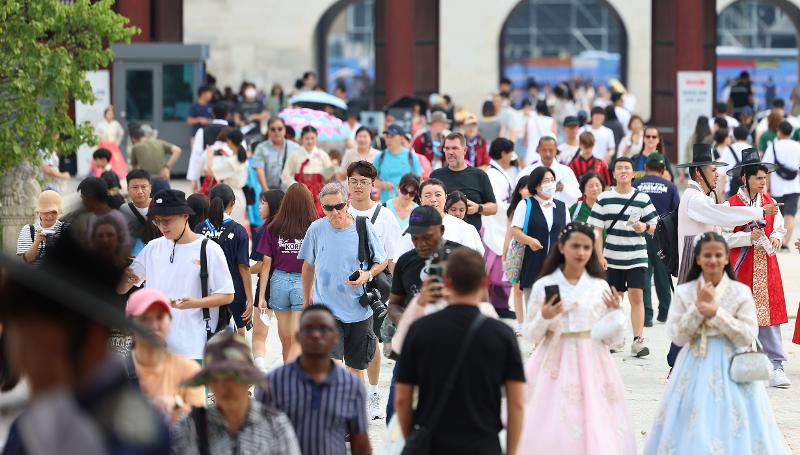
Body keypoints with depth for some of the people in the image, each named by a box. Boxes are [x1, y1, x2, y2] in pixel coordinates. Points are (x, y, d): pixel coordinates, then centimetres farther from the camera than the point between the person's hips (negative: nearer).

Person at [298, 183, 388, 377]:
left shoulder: (364, 228, -7)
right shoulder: (316, 229, -4)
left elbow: (382, 262, 5)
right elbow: (308, 265, 12)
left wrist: (368, 275, -16)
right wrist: (307, 297, 18)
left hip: (358, 309, 1)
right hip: (326, 309, -1)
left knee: (356, 367, 14)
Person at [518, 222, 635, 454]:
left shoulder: (600, 287, 2)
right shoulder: (543, 286, -1)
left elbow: (613, 340, 4)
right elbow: (531, 335, 5)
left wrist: (615, 312, -12)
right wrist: (544, 319, -13)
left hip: (591, 365, 1)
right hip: (555, 365, -1)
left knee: (595, 429, -2)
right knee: (551, 432, -3)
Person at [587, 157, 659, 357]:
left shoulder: (643, 199, 1)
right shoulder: (604, 199, 2)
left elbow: (653, 226, 7)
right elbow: (596, 230, 2)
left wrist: (645, 227, -16)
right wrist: (600, 256, -5)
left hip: (636, 256, -1)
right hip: (612, 257, 1)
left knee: (636, 297, -9)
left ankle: (638, 340, -9)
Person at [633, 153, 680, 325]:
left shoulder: (636, 185, -1)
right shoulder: (670, 187, 1)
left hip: (641, 234, -1)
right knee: (663, 274, 14)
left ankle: (646, 315, -7)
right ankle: (664, 312, 22)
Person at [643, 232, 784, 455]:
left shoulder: (741, 292, -3)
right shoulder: (684, 293, -1)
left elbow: (748, 336, -9)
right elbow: (677, 336, -6)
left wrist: (717, 312, -17)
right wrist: (698, 307, -15)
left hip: (730, 366, -1)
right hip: (696, 365, 1)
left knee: (730, 427, -2)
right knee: (694, 428, 1)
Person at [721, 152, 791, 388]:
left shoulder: (770, 202, 9)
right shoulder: (730, 205, -6)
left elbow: (779, 228, 17)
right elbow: (723, 237, -10)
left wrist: (776, 238, -5)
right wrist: (749, 237, -19)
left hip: (766, 268, 3)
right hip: (741, 269, -3)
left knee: (770, 315, -1)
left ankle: (776, 367, -2)